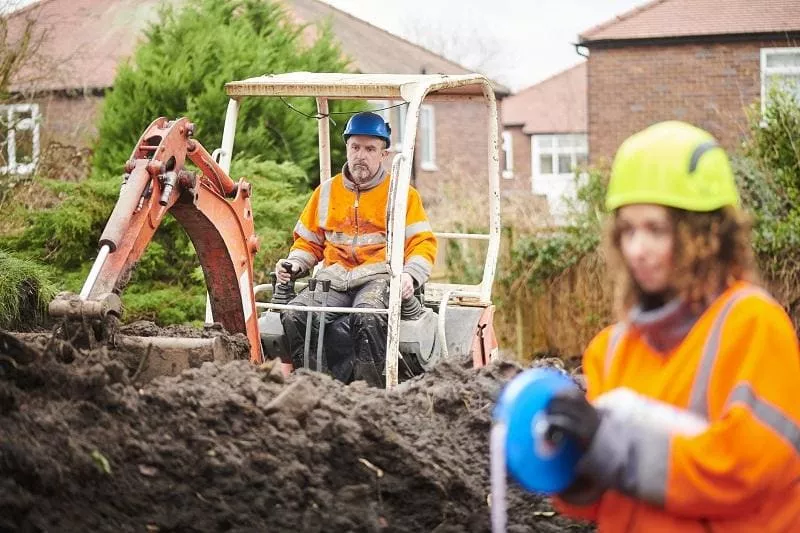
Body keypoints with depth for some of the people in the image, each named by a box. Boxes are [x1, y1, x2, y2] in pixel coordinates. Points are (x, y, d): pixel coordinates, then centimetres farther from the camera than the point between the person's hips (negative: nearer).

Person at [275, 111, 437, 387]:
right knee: (292, 316, -26)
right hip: (334, 279, 4)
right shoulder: (326, 192, 20)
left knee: (367, 317, -38)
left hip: (380, 278, -4)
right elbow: (308, 242, 26)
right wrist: (294, 265, 3)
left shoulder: (402, 194, 10)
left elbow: (423, 243, 3)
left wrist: (409, 275, -18)